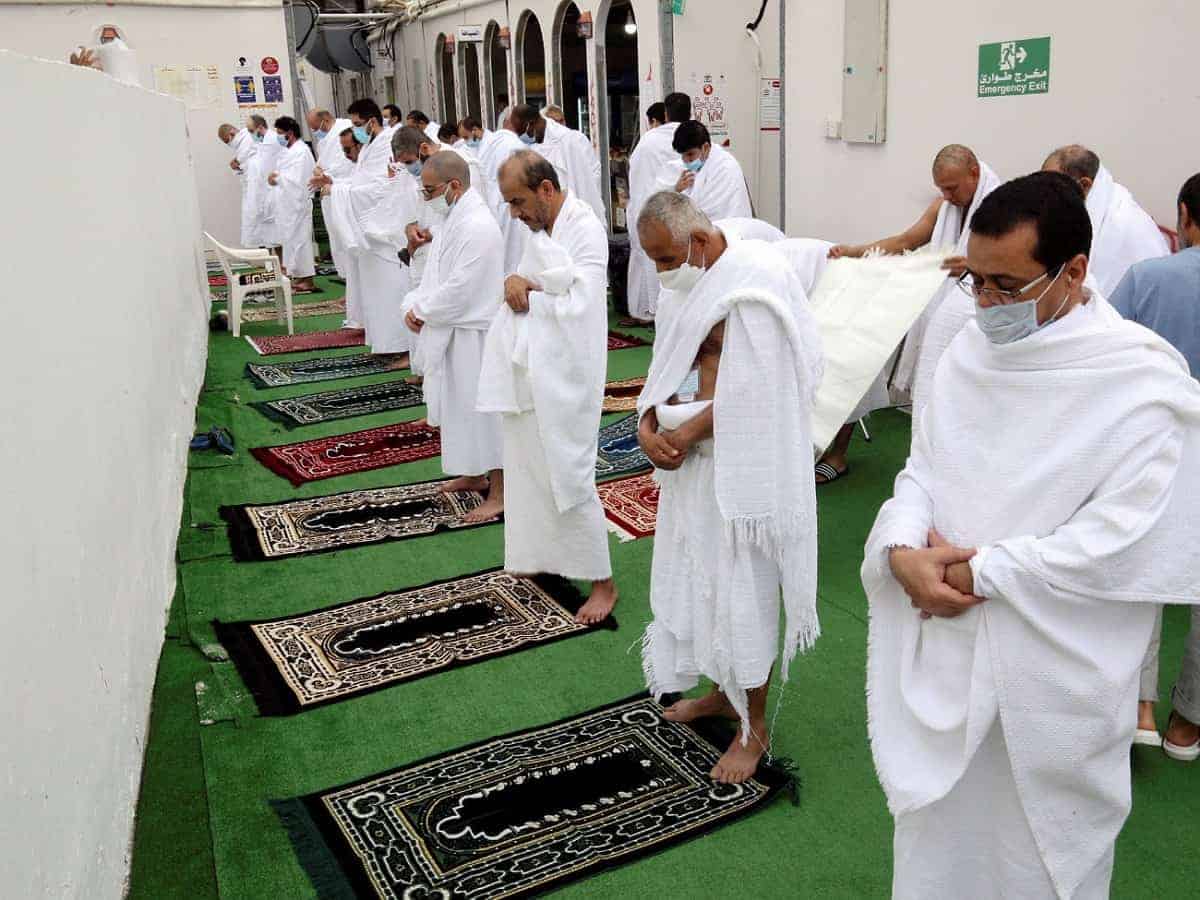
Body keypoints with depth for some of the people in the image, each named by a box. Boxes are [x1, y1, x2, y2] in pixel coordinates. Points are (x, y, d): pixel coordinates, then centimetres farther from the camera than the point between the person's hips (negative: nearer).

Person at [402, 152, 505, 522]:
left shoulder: (478, 227, -22)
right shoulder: (449, 218, 9)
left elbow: (459, 289, -24)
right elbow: (435, 271, 14)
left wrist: (423, 311, -11)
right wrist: (415, 305, -2)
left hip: (472, 335, -9)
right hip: (449, 331, 10)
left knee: (481, 408, 0)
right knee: (459, 407, 19)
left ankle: (499, 491, 11)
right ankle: (474, 474, 36)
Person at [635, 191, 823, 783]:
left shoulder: (754, 280, -18)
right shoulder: (687, 282, 8)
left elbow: (756, 386, -21)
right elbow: (667, 366, 10)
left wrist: (689, 429, -16)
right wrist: (648, 424, -6)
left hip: (741, 465, -8)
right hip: (691, 460, 8)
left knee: (743, 586, 3)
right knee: (700, 574, 18)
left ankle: (754, 724, 21)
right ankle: (724, 691, 39)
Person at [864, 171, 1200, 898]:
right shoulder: (972, 350, 3)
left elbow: (1119, 541, -21)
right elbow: (923, 470, 5)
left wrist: (980, 572, -19)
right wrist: (904, 551, -15)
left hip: (1051, 685, -5)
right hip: (943, 660, 5)